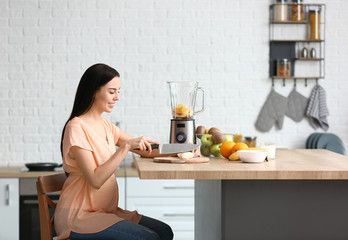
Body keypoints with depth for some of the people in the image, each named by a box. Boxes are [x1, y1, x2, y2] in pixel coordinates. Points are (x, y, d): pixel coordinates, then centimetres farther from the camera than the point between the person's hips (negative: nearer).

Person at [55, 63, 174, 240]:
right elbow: (95, 180, -23)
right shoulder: (77, 128, -15)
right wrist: (126, 147, -26)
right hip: (79, 217, -8)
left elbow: (145, 150, 11)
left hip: (106, 211, 9)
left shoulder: (105, 125, 13)